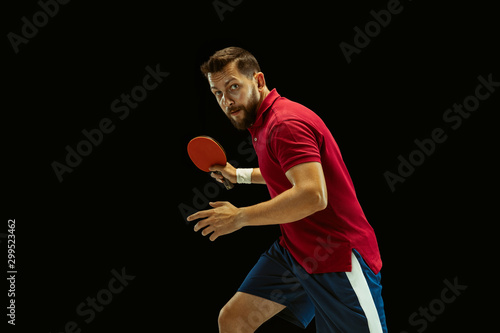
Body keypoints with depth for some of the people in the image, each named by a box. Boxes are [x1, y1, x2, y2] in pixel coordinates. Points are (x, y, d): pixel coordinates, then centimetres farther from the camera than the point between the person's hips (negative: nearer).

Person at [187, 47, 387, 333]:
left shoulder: (286, 123, -22)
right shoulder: (262, 122, 11)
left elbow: (313, 195, -35)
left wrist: (240, 217, -27)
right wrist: (239, 175, 30)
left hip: (338, 259, -9)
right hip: (293, 250, 9)